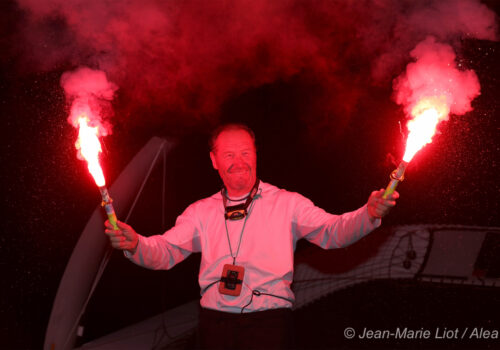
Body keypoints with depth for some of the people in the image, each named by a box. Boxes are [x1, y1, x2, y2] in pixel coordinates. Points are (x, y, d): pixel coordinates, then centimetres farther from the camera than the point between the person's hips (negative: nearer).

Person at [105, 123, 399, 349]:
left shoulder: (286, 204, 6)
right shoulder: (201, 212, 15)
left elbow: (332, 231, -4)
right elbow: (166, 251, 9)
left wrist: (369, 215, -23)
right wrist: (134, 244, -12)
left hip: (269, 319, -2)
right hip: (215, 321, 2)